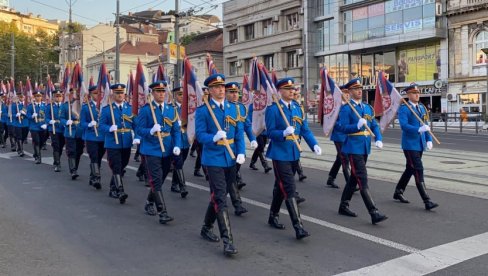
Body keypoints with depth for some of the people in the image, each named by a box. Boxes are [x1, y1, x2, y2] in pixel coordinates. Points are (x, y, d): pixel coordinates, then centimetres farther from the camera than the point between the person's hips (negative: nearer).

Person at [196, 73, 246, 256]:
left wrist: (241, 152, -6)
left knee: (218, 196, 17)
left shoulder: (233, 108, 8)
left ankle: (207, 228, 36)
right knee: (221, 199, -9)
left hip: (230, 159, 6)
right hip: (213, 159, -5)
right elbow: (200, 135, -9)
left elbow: (239, 132, 6)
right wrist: (214, 137, -29)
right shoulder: (203, 110, -5)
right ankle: (227, 240, -7)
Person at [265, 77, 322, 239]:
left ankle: (273, 217, 35)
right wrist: (284, 133, -30)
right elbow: (270, 132, -12)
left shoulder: (297, 108, 10)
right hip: (280, 154, -7)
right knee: (289, 189, -10)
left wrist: (314, 145, -7)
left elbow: (305, 130, 7)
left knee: (281, 187, 18)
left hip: (294, 154, 7)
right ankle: (298, 227, -10)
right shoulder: (273, 109, -9)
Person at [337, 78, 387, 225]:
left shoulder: (367, 107, 13)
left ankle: (343, 206, 29)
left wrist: (379, 139, -4)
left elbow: (375, 125, 12)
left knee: (354, 178, 16)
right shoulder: (346, 108, -8)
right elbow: (343, 127, -15)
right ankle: (374, 213, -12)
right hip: (354, 148, -8)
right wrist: (358, 126, -31)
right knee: (363, 180, -10)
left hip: (365, 148, 8)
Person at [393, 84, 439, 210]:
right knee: (418, 171, -10)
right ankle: (427, 201, -9)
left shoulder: (422, 107, 13)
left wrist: (429, 140, 5)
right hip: (410, 144, -8)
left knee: (410, 169, 16)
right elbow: (404, 125, -22)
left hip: (420, 144, 8)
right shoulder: (404, 108, -10)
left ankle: (398, 192, 33)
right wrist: (419, 129, -34)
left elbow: (426, 125, 16)